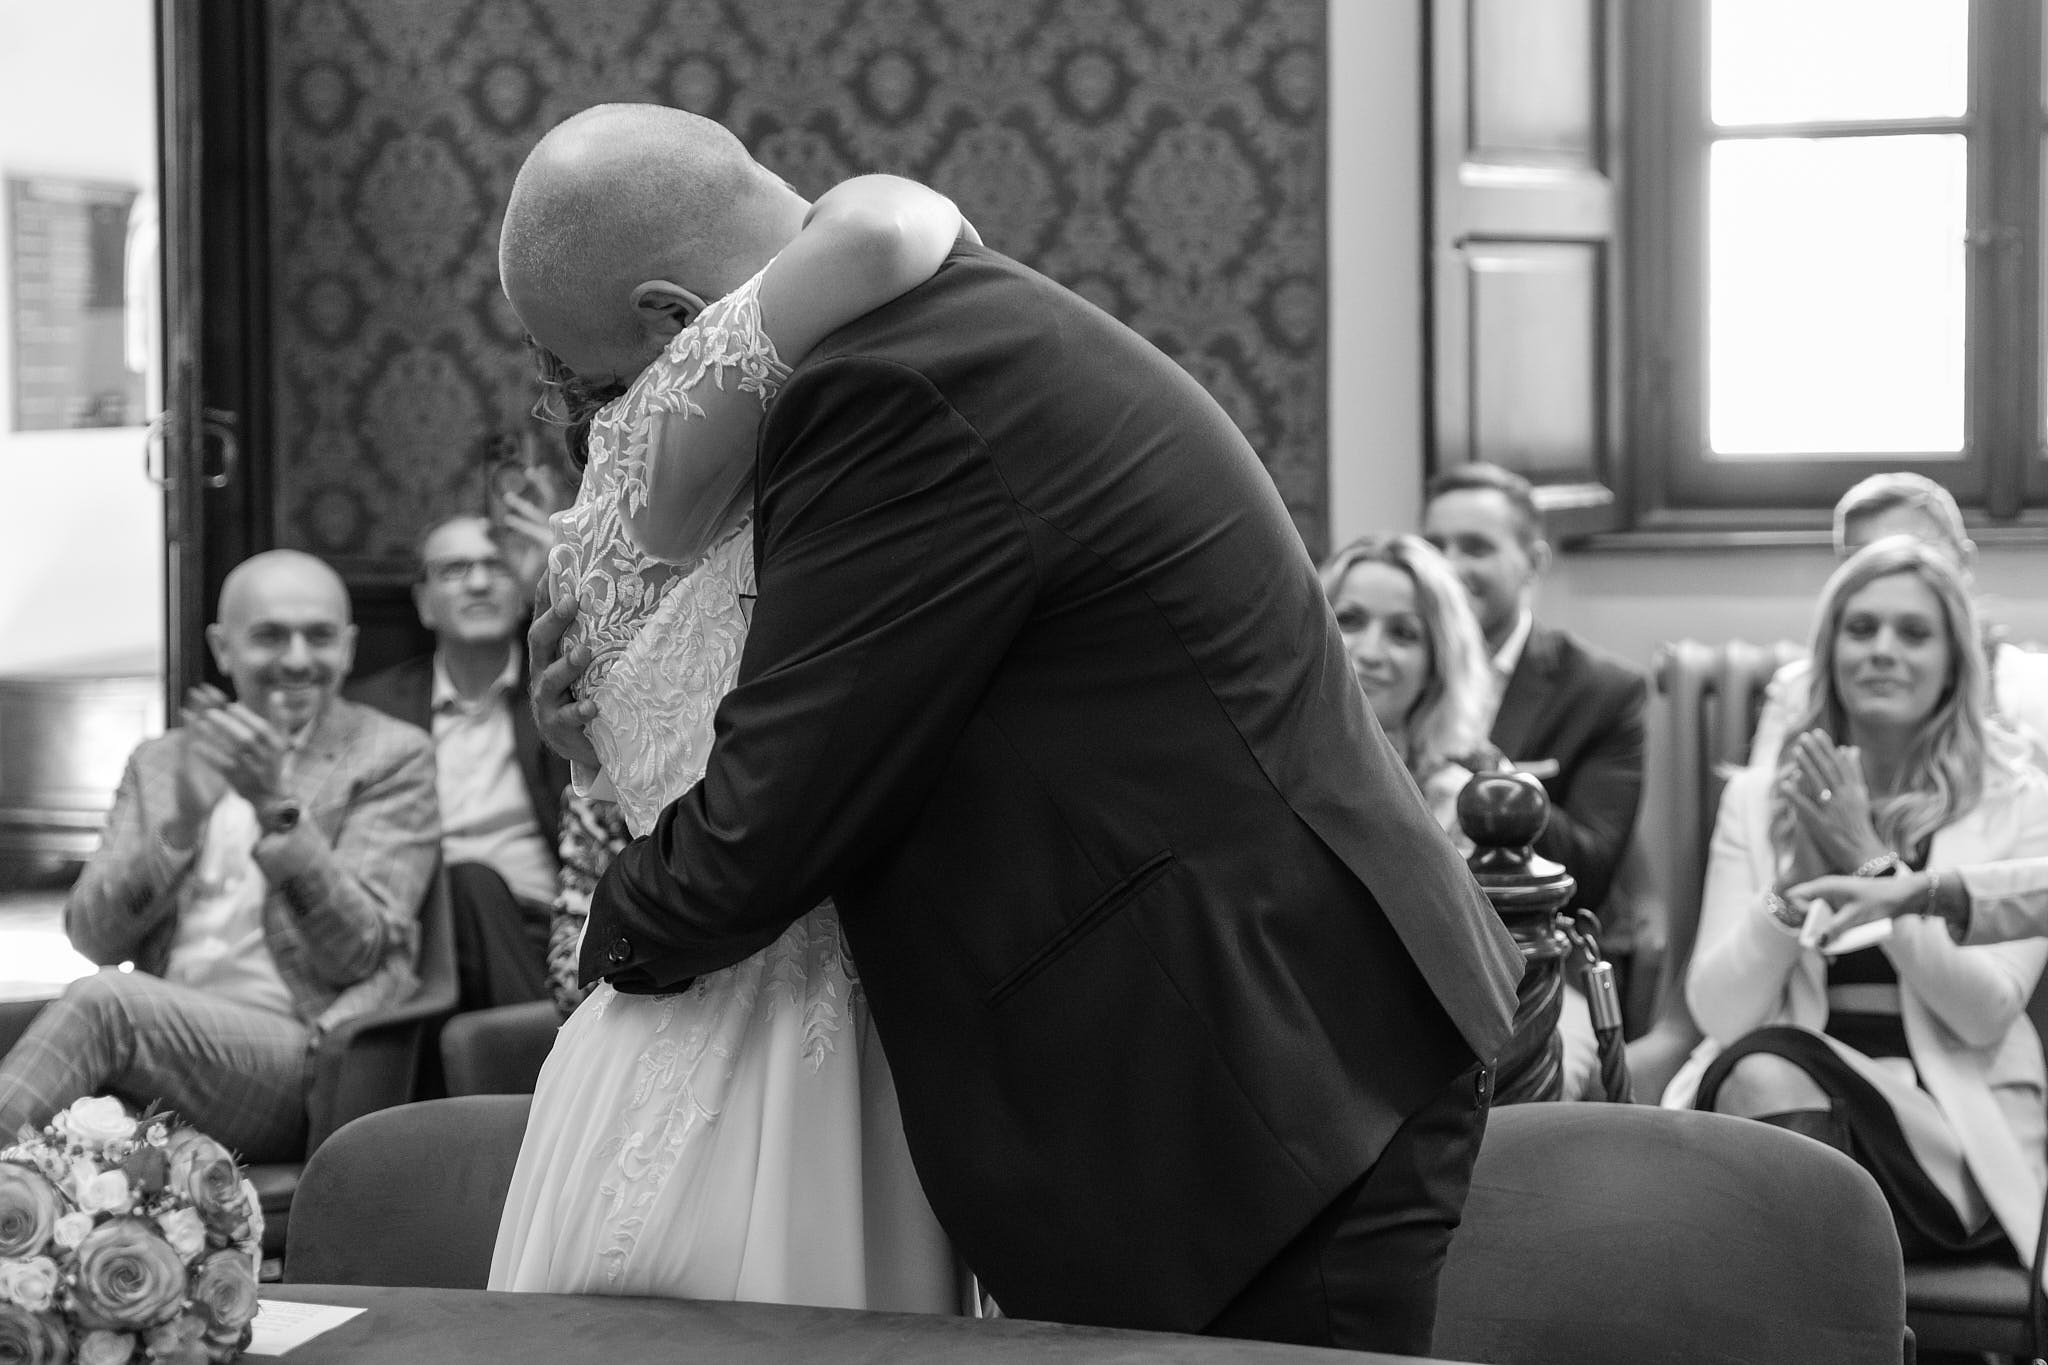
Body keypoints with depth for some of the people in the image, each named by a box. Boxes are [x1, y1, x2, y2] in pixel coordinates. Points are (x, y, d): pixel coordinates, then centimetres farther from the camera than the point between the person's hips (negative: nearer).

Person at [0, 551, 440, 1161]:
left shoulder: (392, 757, 8)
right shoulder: (159, 763, 21)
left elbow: (359, 951, -3)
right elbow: (93, 937, 9)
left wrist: (277, 806, -15)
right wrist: (184, 816, -7)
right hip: (161, 1051, 3)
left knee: (102, 1000, -30)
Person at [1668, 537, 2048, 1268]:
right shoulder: (1757, 797, 12)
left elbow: (1986, 1012, -6)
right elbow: (1717, 1008, 2)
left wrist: (1871, 861, -13)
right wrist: (1797, 880, -13)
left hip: (1953, 1129, -2)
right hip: (1777, 1095, 2)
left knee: (1771, 1073, -32)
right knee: (1763, 1071, -33)